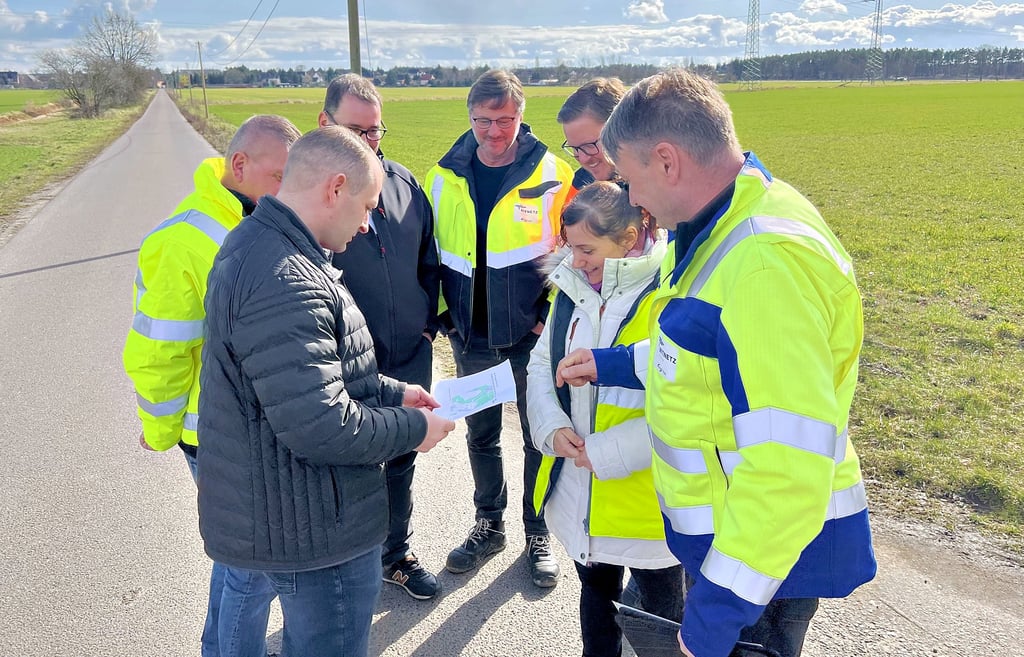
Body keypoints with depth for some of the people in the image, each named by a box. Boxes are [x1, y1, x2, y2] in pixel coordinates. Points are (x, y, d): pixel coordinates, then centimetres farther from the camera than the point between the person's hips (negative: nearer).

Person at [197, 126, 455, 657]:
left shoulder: (258, 245, 6)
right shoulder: (284, 283, -29)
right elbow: (319, 427, -30)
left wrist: (391, 392, 9)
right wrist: (413, 429, -15)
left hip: (282, 510, 10)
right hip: (312, 531, -10)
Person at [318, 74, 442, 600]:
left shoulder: (403, 182, 4)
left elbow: (428, 258, 12)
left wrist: (428, 321, 6)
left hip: (410, 358, 5)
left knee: (401, 461, 20)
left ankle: (397, 555, 41)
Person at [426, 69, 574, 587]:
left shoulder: (552, 176, -10)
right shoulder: (444, 177, 0)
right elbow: (429, 250, 9)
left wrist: (553, 317, -11)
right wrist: (442, 311, 3)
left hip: (533, 335, -3)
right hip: (471, 336, 3)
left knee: (540, 438, 10)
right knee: (481, 436, 17)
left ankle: (538, 535, 29)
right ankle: (489, 525, 37)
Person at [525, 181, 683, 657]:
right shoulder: (572, 287, 2)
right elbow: (541, 364, 9)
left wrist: (606, 452, -20)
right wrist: (552, 427, -8)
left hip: (646, 494, -6)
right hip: (577, 489, 6)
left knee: (660, 612, 16)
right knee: (595, 591, 26)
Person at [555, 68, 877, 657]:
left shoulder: (768, 261, -31)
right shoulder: (727, 228, 3)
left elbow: (789, 466, -33)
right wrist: (613, 365, 20)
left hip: (763, 549, -9)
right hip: (726, 527, 9)